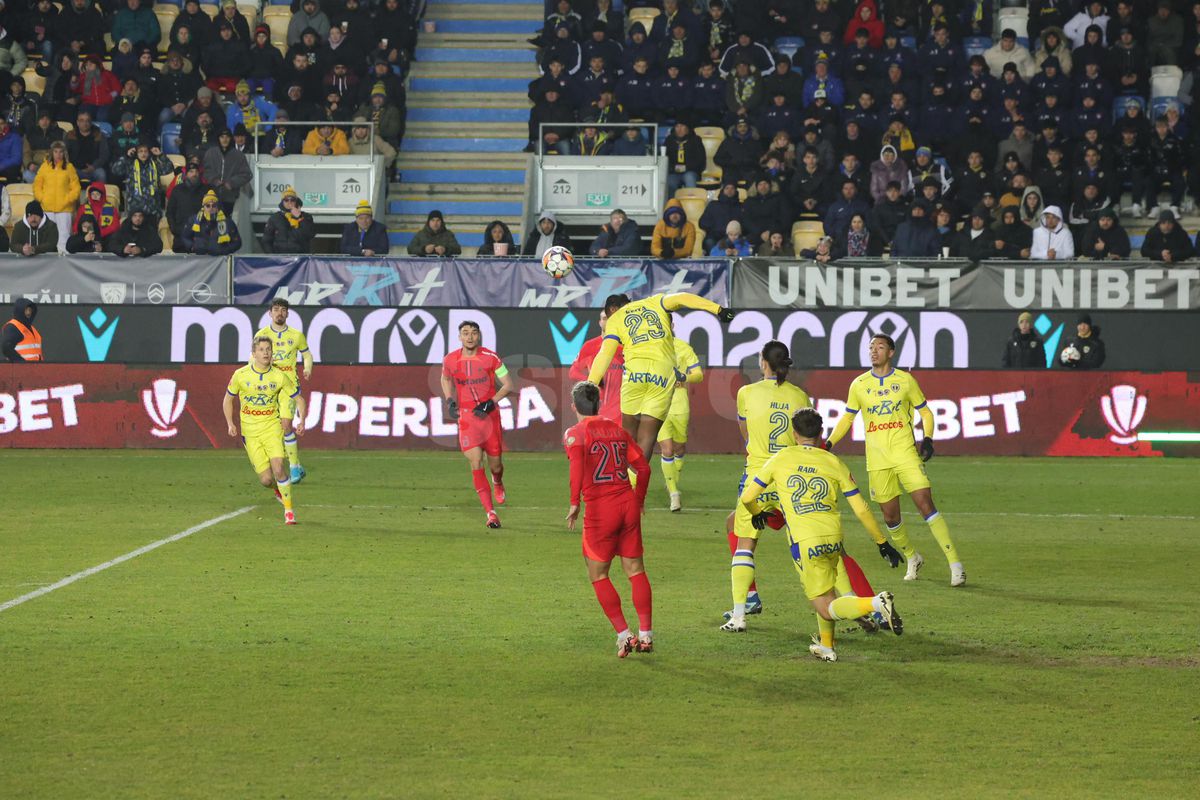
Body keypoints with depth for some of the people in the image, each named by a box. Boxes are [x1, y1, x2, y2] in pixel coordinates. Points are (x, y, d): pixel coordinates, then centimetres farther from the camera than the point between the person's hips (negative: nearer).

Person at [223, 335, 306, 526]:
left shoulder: (279, 376, -5)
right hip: (250, 431, 0)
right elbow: (228, 399, 10)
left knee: (278, 468, -21)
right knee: (266, 479, -5)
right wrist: (230, 424, -2)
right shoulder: (240, 375, -5)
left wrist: (301, 421, -9)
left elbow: (299, 399, 6)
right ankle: (278, 489, 32)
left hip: (272, 427, 0)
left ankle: (289, 509, -4)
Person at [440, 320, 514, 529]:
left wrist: (491, 403, -15)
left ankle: (498, 483, 48)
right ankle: (490, 513, -14)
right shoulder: (450, 360, -1)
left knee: (495, 464, 8)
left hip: (489, 414, 0)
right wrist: (450, 400, 5)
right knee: (475, 462, -14)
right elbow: (445, 379, 21)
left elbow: (508, 384, -3)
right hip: (466, 416, 0)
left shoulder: (490, 358, -8)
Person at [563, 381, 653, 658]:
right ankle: (646, 633, 8)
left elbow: (577, 462, -21)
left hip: (600, 509, -5)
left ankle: (624, 635, 0)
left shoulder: (575, 433, -1)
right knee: (635, 569, 12)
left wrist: (575, 502, -22)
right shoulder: (617, 430, 14)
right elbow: (643, 467, 12)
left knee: (598, 575, 8)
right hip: (628, 502, 5)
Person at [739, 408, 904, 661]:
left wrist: (757, 514, 32)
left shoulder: (780, 459, 7)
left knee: (827, 610, -1)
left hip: (804, 542, -4)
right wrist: (882, 543, 17)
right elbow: (861, 509, 8)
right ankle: (826, 646, 37)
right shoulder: (834, 463, 9)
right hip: (833, 537, 4)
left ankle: (876, 603, -25)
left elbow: (747, 497, 9)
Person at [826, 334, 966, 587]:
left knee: (926, 505, -13)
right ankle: (912, 558, 31)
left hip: (906, 454, -3)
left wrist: (928, 438, -8)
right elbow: (847, 417, 16)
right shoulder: (859, 385, 6)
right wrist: (829, 443, 4)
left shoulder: (905, 380, 2)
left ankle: (955, 564, -12)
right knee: (890, 516, 5)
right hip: (877, 460, 3)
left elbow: (925, 412, 9)